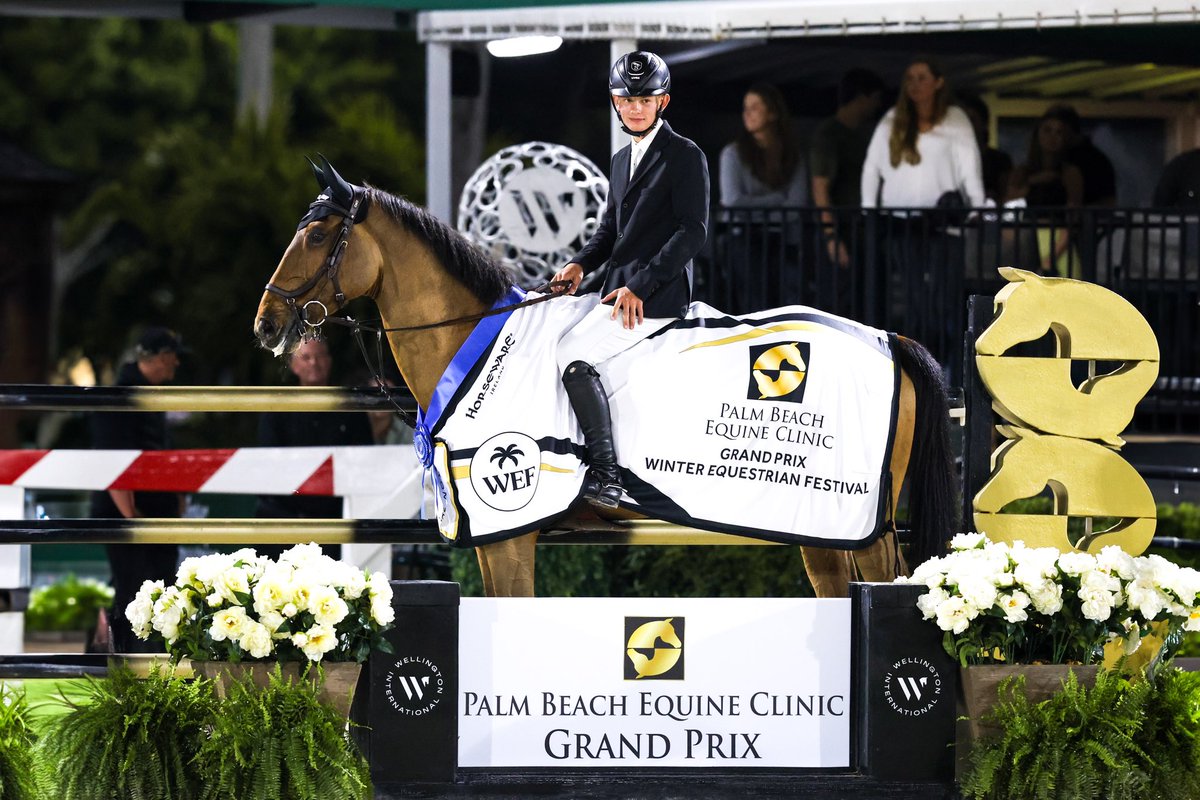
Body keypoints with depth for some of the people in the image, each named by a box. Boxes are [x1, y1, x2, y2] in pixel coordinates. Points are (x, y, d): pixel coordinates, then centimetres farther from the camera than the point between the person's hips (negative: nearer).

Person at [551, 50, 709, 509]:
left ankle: (605, 476, -24)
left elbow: (693, 231, -15)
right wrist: (581, 264, 3)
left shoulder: (685, 156, -7)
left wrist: (638, 287, -21)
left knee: (572, 356, -22)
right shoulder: (623, 160, 20)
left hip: (658, 297, -9)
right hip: (619, 292, 9)